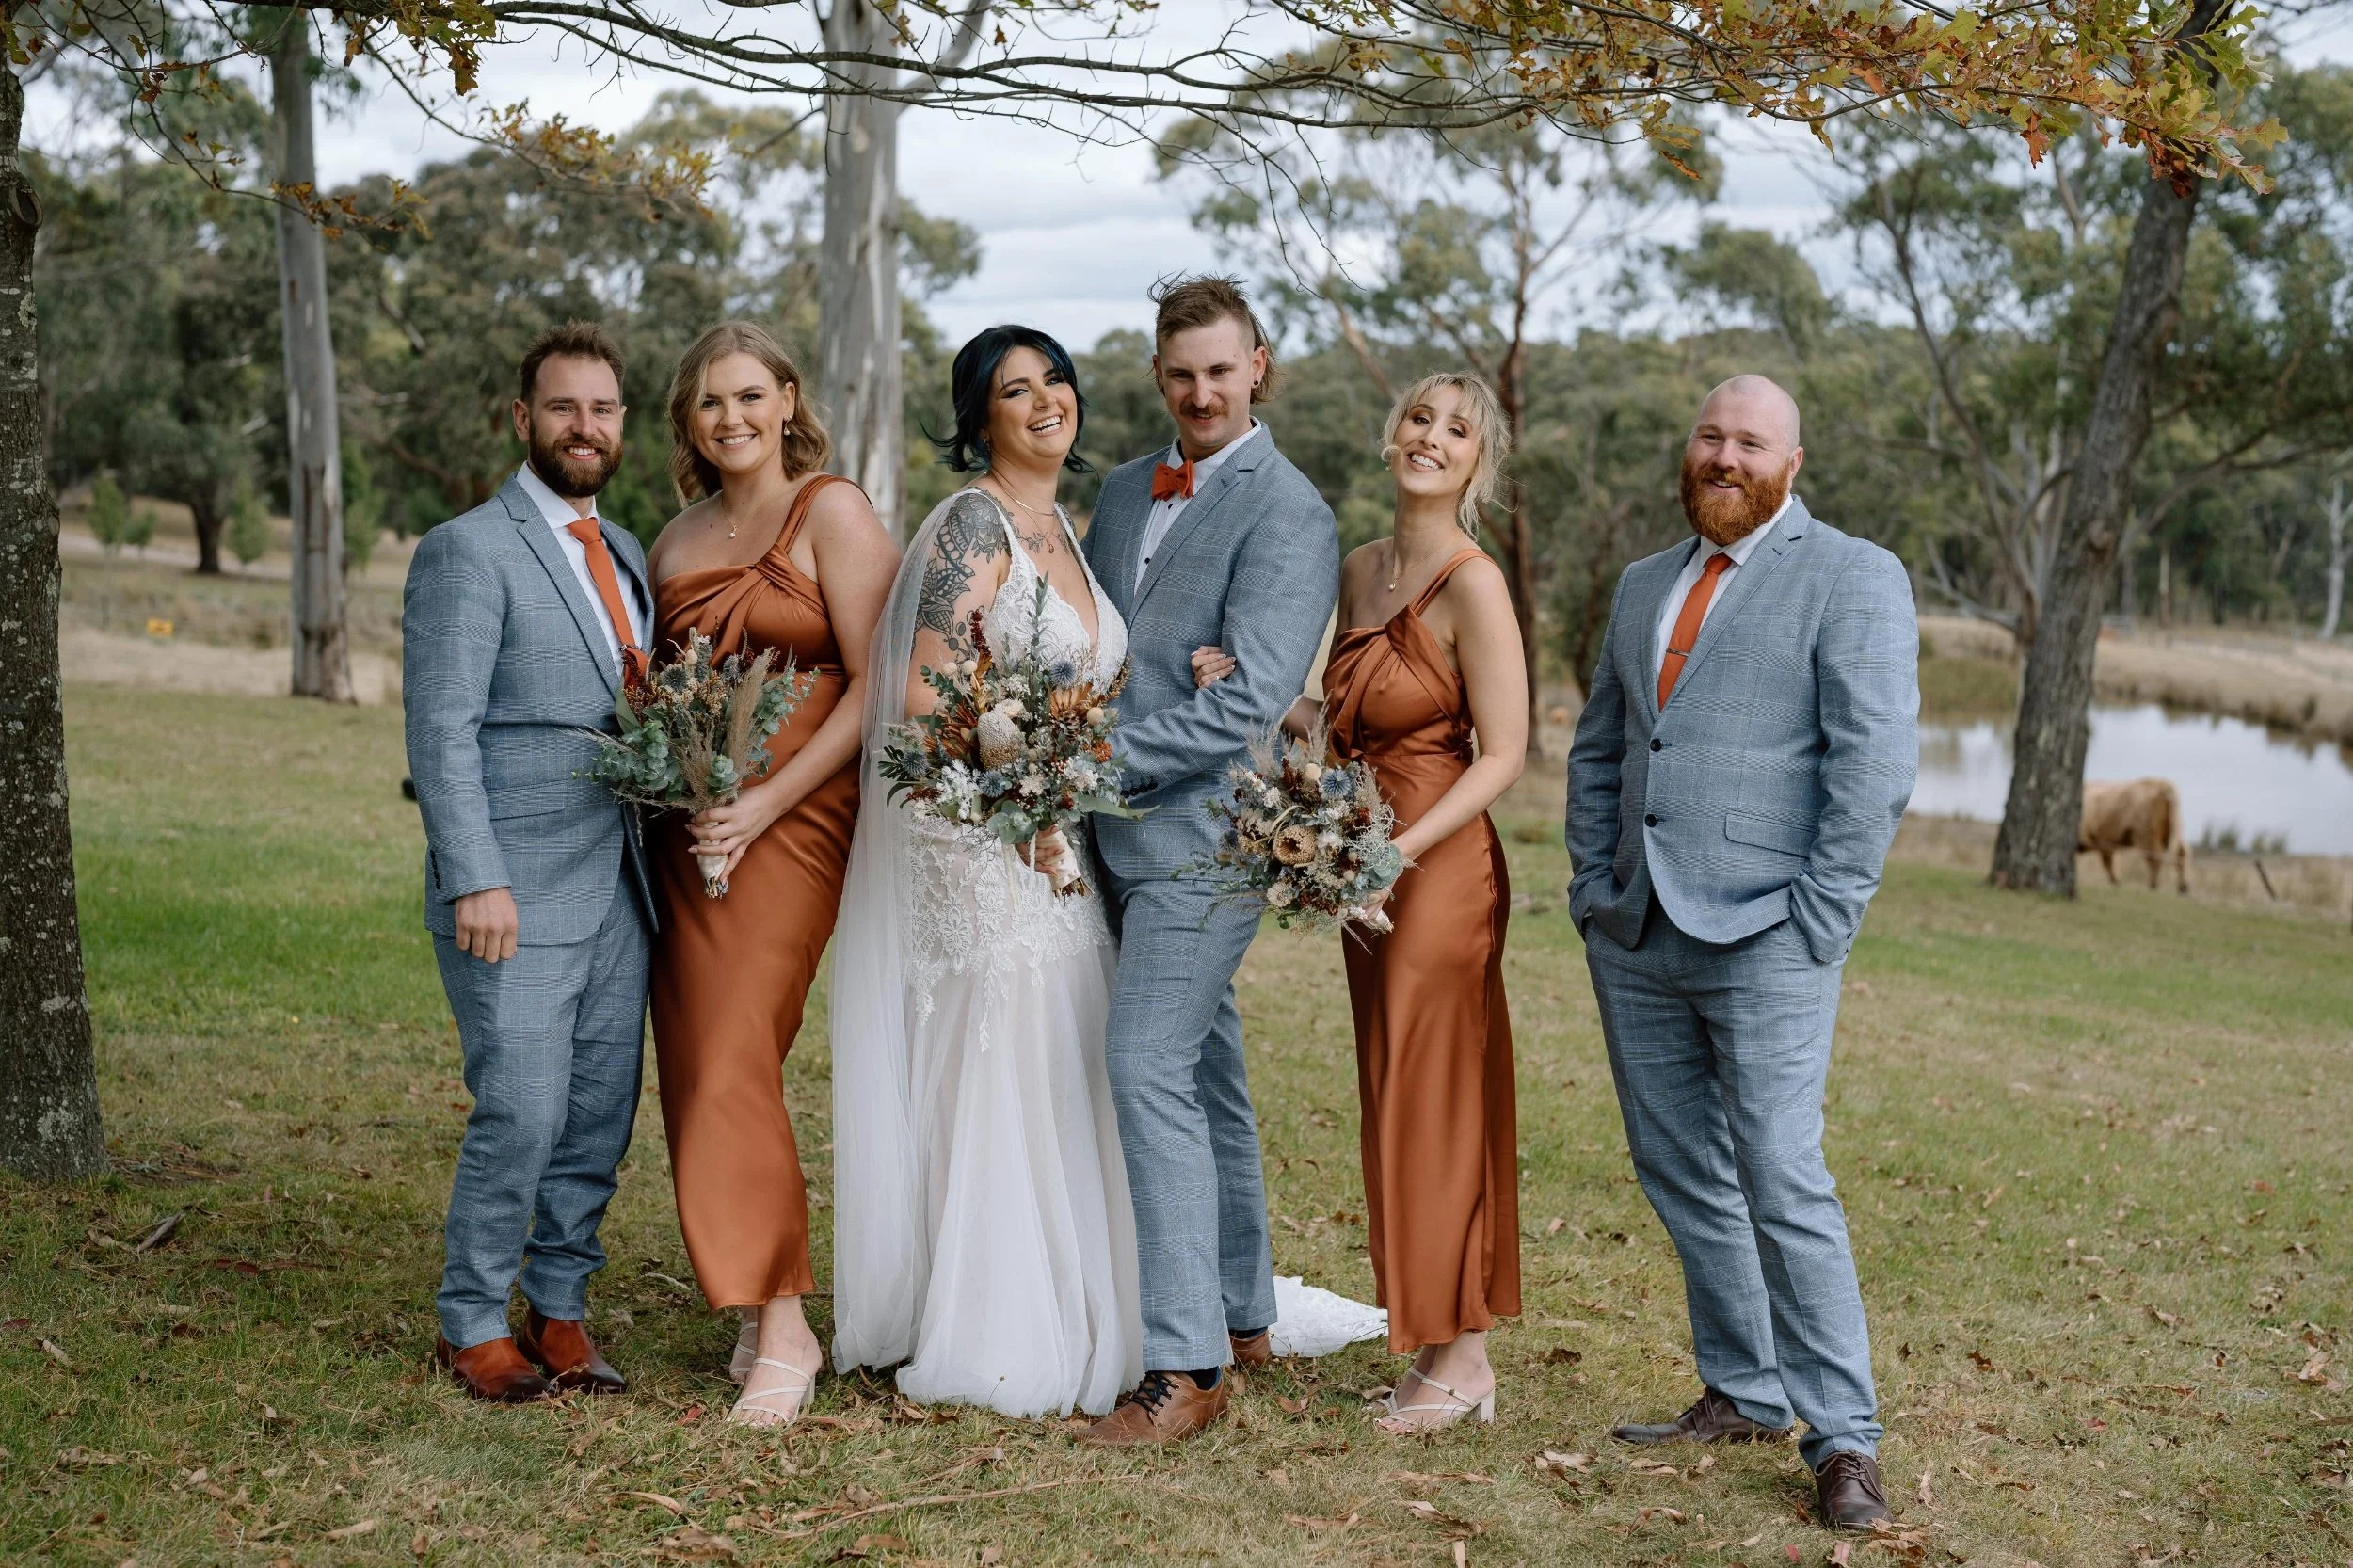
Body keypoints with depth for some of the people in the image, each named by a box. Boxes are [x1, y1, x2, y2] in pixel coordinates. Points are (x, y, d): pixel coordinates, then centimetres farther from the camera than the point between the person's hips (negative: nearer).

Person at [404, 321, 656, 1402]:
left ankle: (560, 1311, 22)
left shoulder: (622, 553, 17)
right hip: (516, 894, -7)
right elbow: (442, 731, -12)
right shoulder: (466, 553, -5)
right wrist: (476, 881, -19)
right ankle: (472, 1324, 10)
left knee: (601, 1116, 8)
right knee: (522, 1113, -7)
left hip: (616, 889, 7)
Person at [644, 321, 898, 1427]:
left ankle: (785, 1328, -6)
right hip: (685, 827, 6)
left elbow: (875, 684, -9)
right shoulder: (678, 541, 16)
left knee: (735, 1060, -14)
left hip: (791, 820, -6)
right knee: (695, 1066, 3)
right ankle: (751, 1308, 13)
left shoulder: (831, 512, -3)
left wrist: (766, 802, -14)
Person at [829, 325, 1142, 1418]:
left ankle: (1056, 1324, 23)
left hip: (1056, 843, 9)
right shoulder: (974, 522, -10)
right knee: (1003, 1074, -4)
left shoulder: (1060, 528, 15)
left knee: (1059, 1076, 12)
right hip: (980, 837, -8)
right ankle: (991, 1343, 7)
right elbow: (923, 695, -17)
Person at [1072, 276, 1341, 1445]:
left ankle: (1186, 1367, -9)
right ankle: (1238, 1315, 28)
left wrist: (1102, 758, -18)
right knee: (1203, 1074, 15)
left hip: (1205, 835, -8)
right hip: (1121, 833, 8)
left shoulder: (1288, 515, -11)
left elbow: (1249, 701, -19)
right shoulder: (1124, 491, 14)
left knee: (1151, 1070, -14)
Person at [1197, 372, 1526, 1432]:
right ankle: (1434, 1343, 22)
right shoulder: (1361, 570, 10)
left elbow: (1501, 755, -15)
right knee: (1396, 1101, 12)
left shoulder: (1472, 582, -13)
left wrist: (1400, 854, -22)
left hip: (1439, 869, -8)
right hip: (1368, 872, 8)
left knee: (1432, 1102, -1)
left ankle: (1460, 1360, 12)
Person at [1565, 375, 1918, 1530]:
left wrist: (1817, 918, -15)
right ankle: (1742, 1394, 23)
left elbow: (1875, 763, -10)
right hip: (1634, 938, 7)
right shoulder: (1643, 586, 19)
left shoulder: (1853, 578, -2)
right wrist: (1594, 882, 10)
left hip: (1763, 941, -7)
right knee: (1680, 1177, 10)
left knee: (1783, 1186, -10)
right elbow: (1596, 749, 23)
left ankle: (1843, 1439, -1)